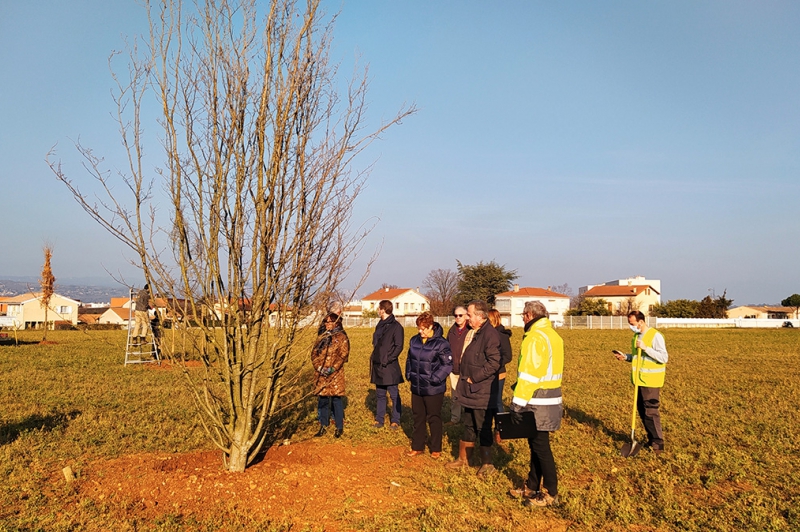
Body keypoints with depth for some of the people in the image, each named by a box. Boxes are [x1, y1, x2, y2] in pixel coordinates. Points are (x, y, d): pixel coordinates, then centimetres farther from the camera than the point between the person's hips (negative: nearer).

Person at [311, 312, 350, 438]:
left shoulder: (341, 337, 0)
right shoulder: (321, 337, 15)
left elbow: (343, 355, -7)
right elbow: (314, 353, 10)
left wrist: (332, 368, -16)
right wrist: (319, 366, -6)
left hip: (335, 373, -5)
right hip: (320, 374, 5)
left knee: (336, 399, -3)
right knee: (322, 399, 7)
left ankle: (339, 427, 6)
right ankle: (323, 426, 17)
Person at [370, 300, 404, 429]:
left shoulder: (396, 326, -9)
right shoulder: (380, 325, 15)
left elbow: (399, 346, -13)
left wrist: (388, 359, -18)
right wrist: (374, 358, 10)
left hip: (390, 366, -8)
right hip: (378, 365, 8)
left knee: (394, 395, 2)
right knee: (380, 394, 14)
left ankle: (395, 420, 10)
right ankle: (379, 419, 21)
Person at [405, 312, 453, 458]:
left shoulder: (441, 343, -15)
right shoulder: (414, 341, 3)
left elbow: (448, 364, -16)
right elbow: (409, 359, 16)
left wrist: (435, 379, -18)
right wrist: (409, 375, 7)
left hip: (433, 389, -5)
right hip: (416, 387, 6)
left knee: (434, 419, 8)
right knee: (418, 418, 16)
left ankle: (436, 449, 22)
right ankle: (417, 447, 29)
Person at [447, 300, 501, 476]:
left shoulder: (490, 333, -18)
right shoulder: (471, 332, 11)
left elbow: (494, 362, -24)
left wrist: (475, 377, -19)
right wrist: (463, 376, 12)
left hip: (482, 391, -9)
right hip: (469, 389, 9)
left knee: (483, 428, 2)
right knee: (468, 425, 20)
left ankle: (487, 463, 16)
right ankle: (463, 458, 32)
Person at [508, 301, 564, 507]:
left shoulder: (536, 338, -17)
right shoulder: (552, 334, 13)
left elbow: (528, 374, -22)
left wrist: (518, 403, -21)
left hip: (538, 403, -9)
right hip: (550, 399, 9)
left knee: (540, 446, 0)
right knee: (536, 444, 16)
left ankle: (551, 493, 9)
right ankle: (532, 486, 27)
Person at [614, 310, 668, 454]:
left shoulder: (655, 336, -14)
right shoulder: (637, 336, 12)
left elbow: (664, 357, -20)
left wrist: (645, 347, -25)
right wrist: (626, 356, 4)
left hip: (651, 382, -8)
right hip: (640, 380, 9)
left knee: (650, 412, -6)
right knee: (642, 411, 13)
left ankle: (658, 444, 2)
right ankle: (651, 440, 24)